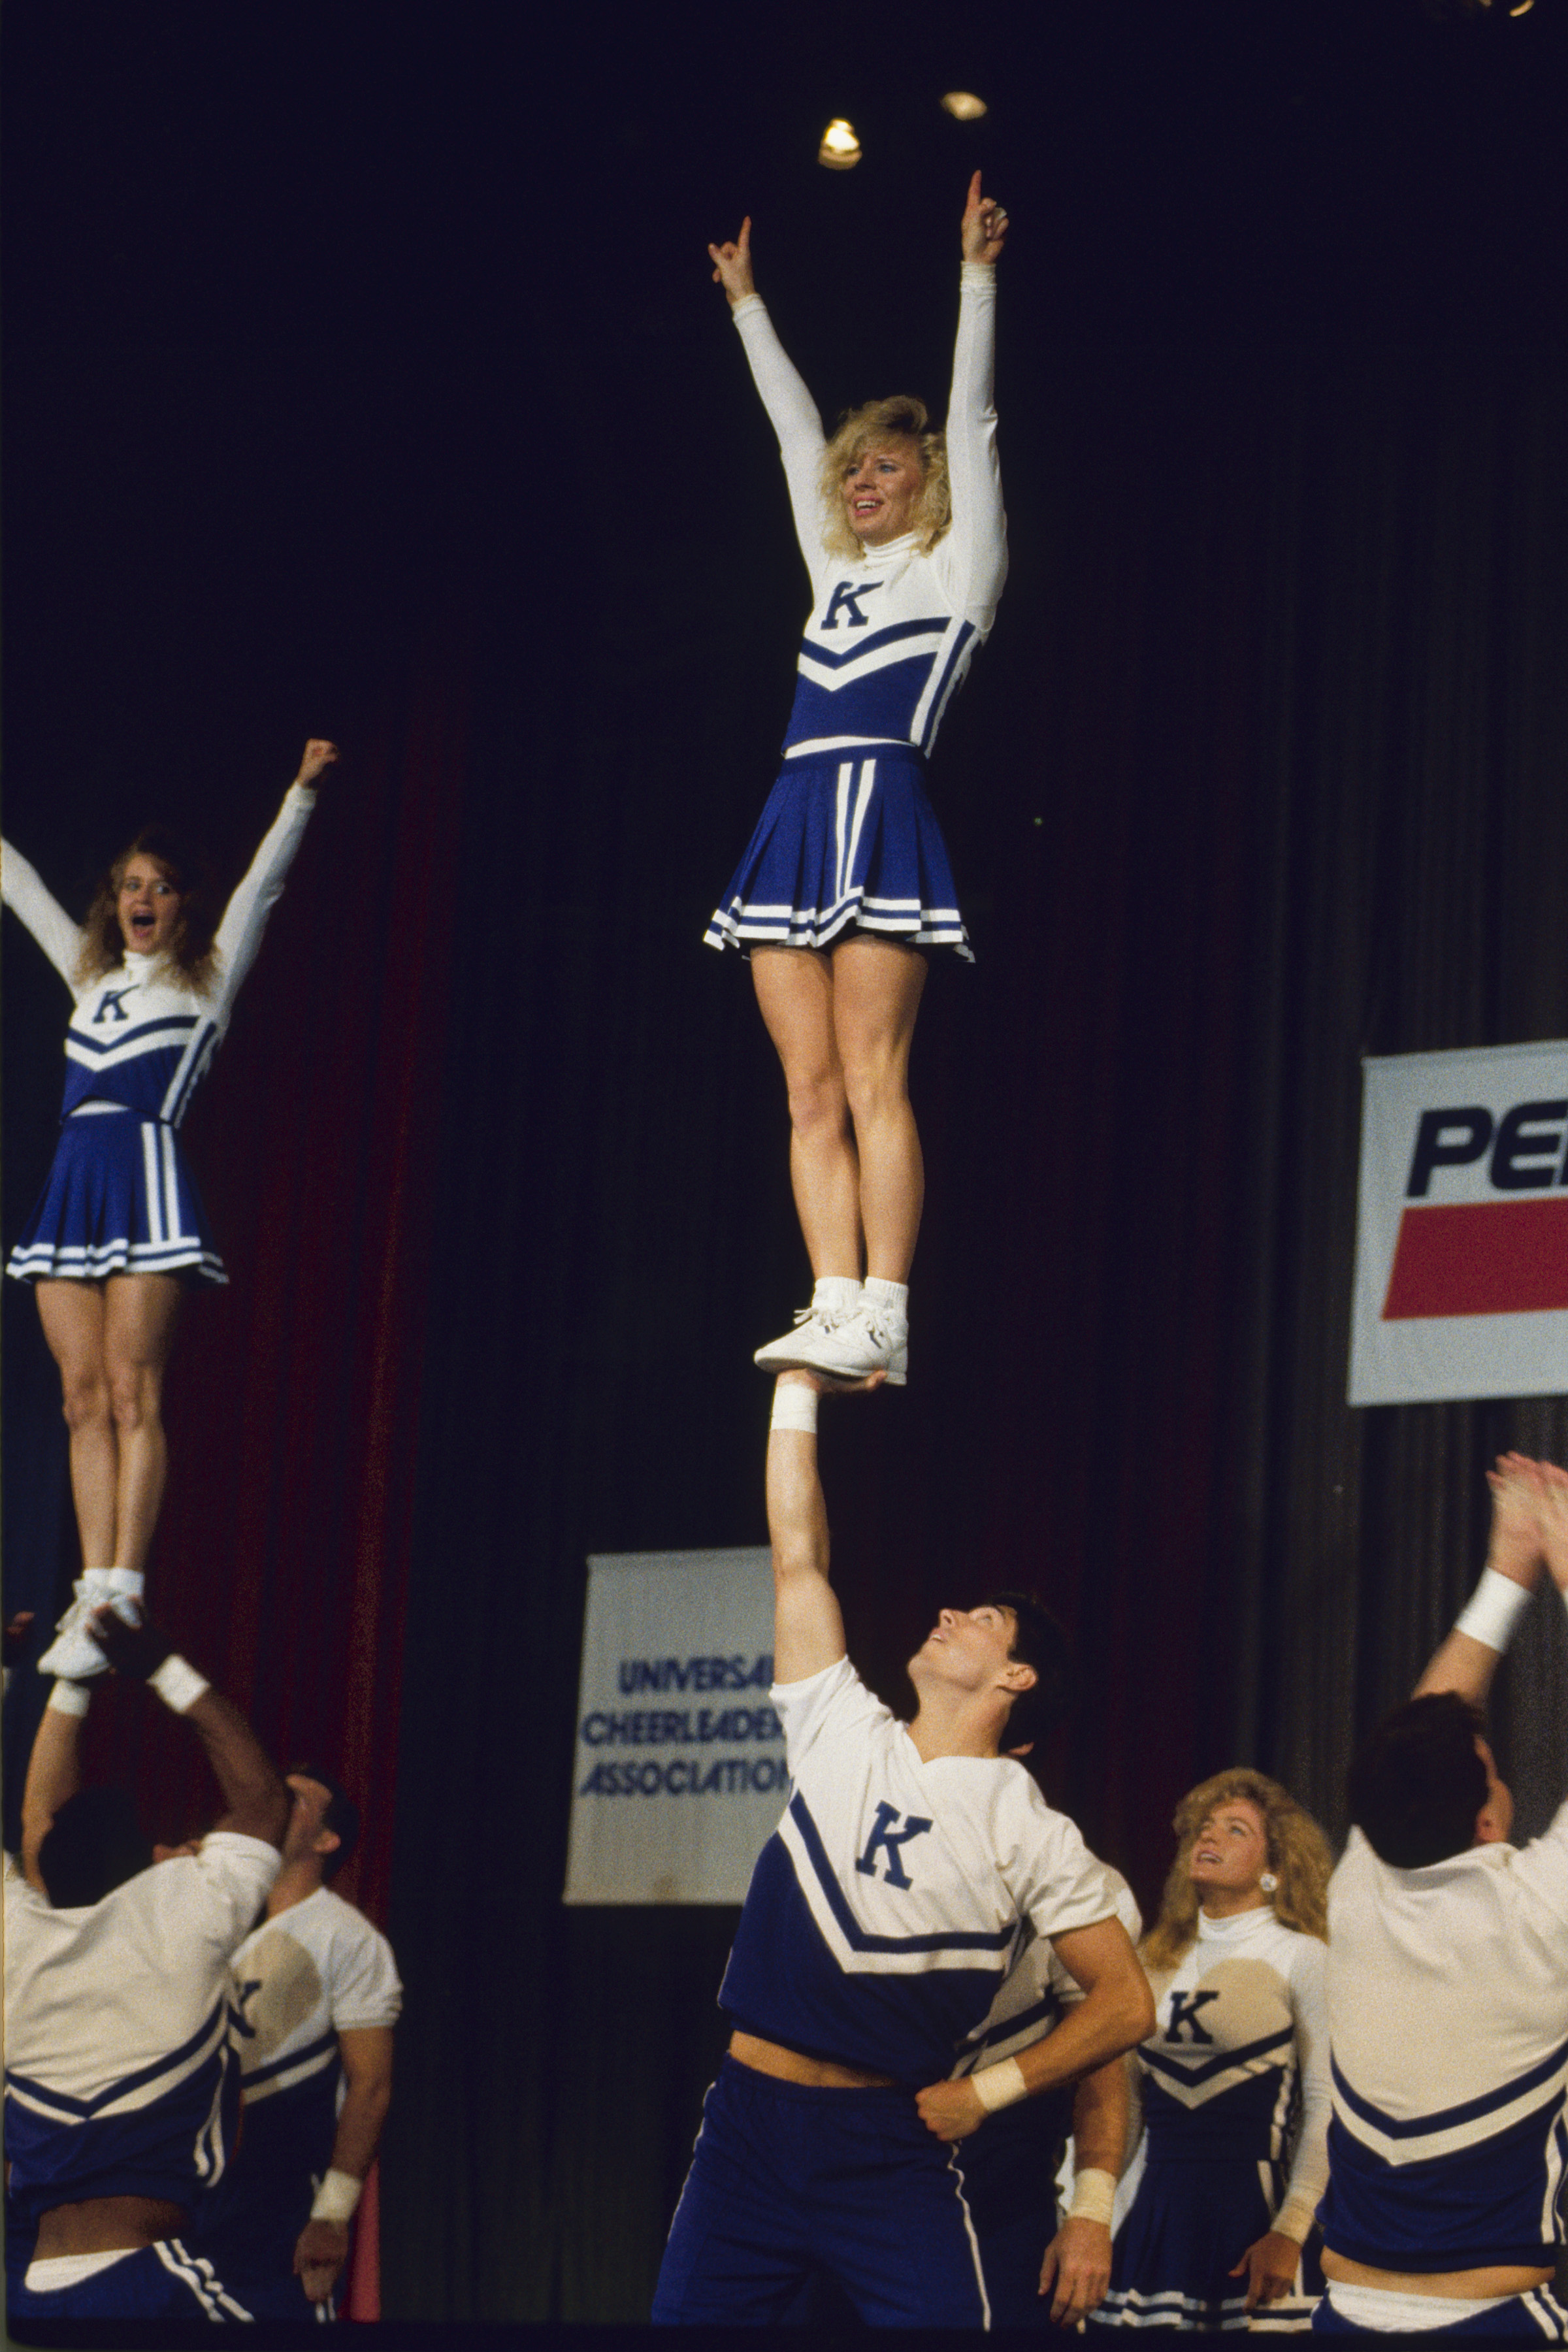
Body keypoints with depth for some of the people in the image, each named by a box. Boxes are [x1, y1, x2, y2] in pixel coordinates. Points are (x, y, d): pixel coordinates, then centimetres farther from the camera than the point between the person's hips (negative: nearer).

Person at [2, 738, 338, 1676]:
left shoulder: (206, 981, 10)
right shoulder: (92, 975, 22)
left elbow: (260, 885, 1)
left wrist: (303, 794, -9)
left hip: (147, 1174, -5)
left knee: (133, 1392, -11)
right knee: (85, 1397, -1)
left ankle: (124, 1597, -16)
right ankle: (96, 1594, -4)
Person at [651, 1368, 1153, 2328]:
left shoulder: (1031, 1832, -1)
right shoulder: (845, 1735, 7)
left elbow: (1125, 2002, 1)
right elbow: (799, 1557, 5)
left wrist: (987, 2091, -4)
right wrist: (798, 1387, 4)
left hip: (890, 2143, -3)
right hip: (749, 2119, 3)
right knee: (691, 2316, 3)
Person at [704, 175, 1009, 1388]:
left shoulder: (957, 569, 9)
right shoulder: (838, 572, 24)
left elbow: (968, 422, 3)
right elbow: (796, 428, 31)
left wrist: (977, 274, 0)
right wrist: (748, 300, 39)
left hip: (884, 811, -7)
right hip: (800, 820, 7)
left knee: (873, 1080, -12)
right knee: (812, 1092, -1)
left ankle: (884, 1317, -15)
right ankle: (835, 1307, -4)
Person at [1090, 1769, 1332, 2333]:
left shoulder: (1299, 1957, 0)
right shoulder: (1160, 1959, 15)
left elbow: (1325, 2106, -5)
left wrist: (1290, 2232, -13)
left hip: (1249, 2212, -5)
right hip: (1154, 2215, 5)